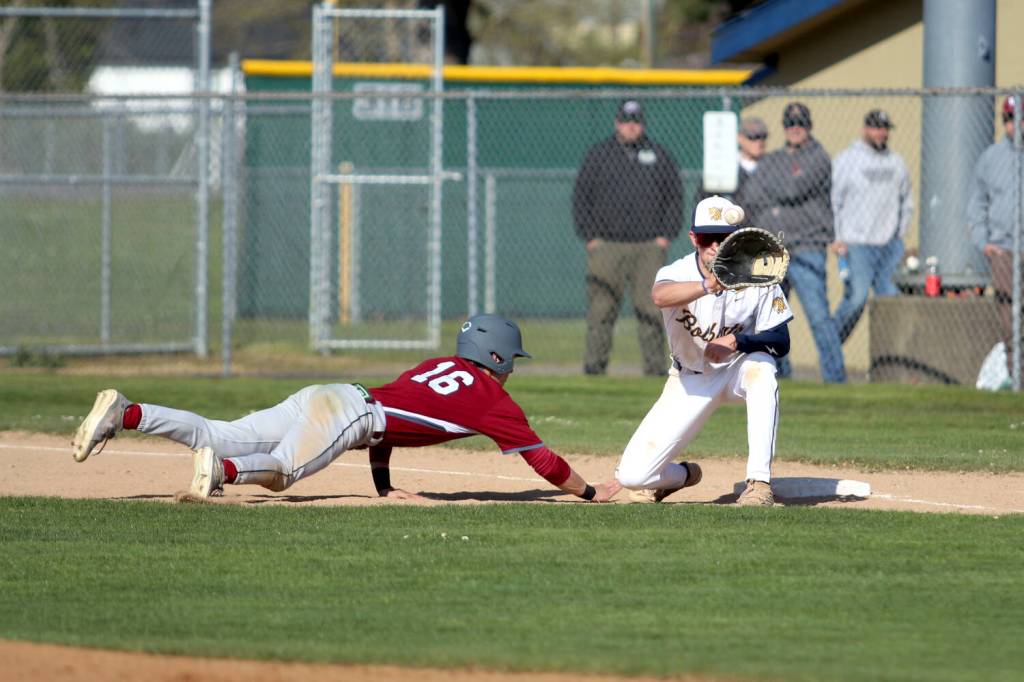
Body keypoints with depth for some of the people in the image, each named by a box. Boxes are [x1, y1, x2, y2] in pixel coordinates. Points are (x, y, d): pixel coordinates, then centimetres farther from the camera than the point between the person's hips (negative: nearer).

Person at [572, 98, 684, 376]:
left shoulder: (659, 155, 12)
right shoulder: (599, 154, 9)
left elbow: (675, 197, 14)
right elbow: (581, 197, 9)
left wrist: (666, 235, 4)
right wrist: (590, 236, -1)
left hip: (649, 246, 1)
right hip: (606, 246, -1)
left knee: (650, 309, -3)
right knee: (601, 309, -5)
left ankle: (655, 368, 0)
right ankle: (594, 365, -2)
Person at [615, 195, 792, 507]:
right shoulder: (678, 272, -19)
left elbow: (781, 342, -16)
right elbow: (660, 296, -45)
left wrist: (737, 341, -35)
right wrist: (707, 286, -64)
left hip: (738, 369, 0)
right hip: (689, 381, 0)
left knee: (762, 369, -40)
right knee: (632, 475, -11)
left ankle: (759, 482, -33)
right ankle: (683, 475, 27)